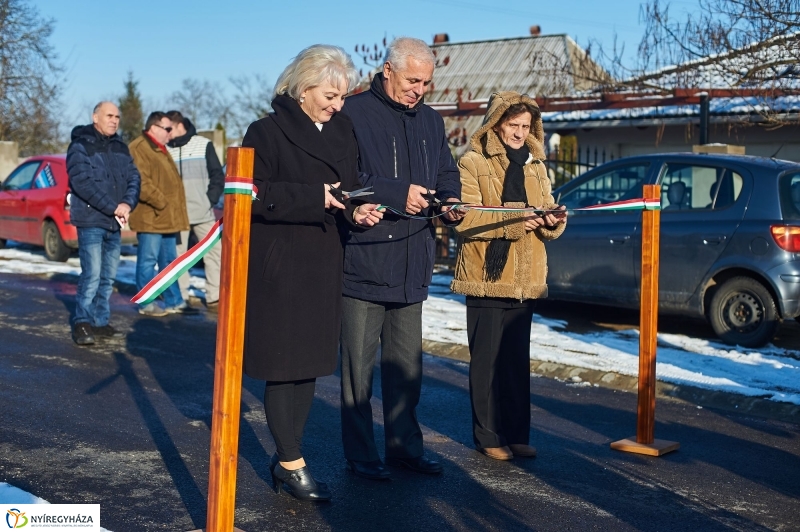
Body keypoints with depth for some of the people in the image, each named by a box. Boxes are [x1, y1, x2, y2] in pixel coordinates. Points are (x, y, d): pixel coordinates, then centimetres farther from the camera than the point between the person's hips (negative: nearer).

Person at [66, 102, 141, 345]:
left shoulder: (120, 147, 14)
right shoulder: (81, 146, -6)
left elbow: (133, 177, 8)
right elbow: (82, 182, -17)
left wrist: (127, 203, -11)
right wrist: (112, 207, -20)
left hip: (114, 223, 7)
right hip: (91, 221, -7)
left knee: (108, 276, 9)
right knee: (92, 274, -11)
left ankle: (100, 321, 17)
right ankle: (82, 323, -3)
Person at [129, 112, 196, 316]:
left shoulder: (160, 149, 21)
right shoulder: (139, 148, -12)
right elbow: (141, 182, -22)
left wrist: (175, 212, 19)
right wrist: (160, 202, -18)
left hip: (168, 217, 10)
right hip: (151, 217, -10)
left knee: (169, 261, 13)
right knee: (148, 261, -3)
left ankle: (174, 301, 19)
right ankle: (147, 304, 3)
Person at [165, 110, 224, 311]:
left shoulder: (203, 144, 3)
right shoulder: (165, 149, 6)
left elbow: (217, 175, 4)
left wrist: (210, 199, -5)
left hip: (203, 213, -1)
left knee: (214, 253, -2)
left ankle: (214, 298, 4)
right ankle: (180, 298, 11)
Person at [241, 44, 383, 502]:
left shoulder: (343, 130, 12)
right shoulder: (268, 131, -7)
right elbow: (256, 194, -14)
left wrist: (355, 211, -4)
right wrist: (315, 198, -20)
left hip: (324, 263, 7)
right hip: (279, 263, -6)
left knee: (311, 361, 10)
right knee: (284, 362, -2)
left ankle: (286, 457, 22)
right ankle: (292, 463, 10)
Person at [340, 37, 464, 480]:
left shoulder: (431, 121, 16)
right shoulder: (355, 114, -8)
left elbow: (446, 172, 23)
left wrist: (448, 198, 1)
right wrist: (398, 193, -21)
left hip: (411, 265, 7)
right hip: (363, 260, -6)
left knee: (407, 363, 14)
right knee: (359, 363, 1)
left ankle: (404, 444, 26)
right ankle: (360, 453, 12)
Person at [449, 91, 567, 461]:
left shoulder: (535, 166, 16)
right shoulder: (473, 163, -3)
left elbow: (547, 223, 13)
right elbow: (466, 220, -14)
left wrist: (553, 220, -10)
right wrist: (514, 222, -22)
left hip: (524, 280, 5)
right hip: (487, 277, -5)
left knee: (518, 361, 10)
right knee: (487, 361, -1)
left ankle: (517, 434, 18)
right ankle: (488, 436, 9)